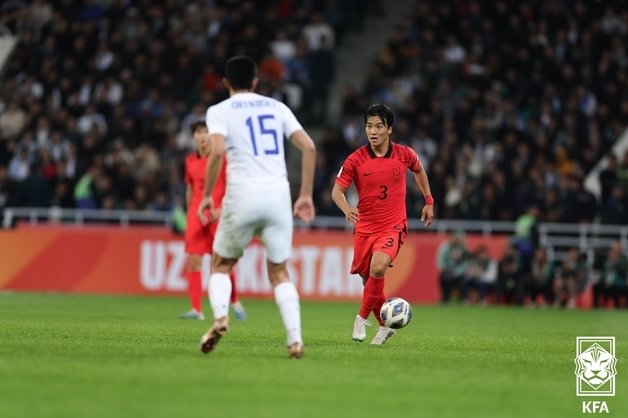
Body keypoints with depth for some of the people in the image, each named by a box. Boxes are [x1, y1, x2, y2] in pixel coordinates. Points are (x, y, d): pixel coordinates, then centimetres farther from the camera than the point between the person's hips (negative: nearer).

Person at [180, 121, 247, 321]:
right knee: (193, 261, -6)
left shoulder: (221, 158, -2)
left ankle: (235, 301, 19)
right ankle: (196, 309, -6)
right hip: (196, 214, 4)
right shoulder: (190, 161, 11)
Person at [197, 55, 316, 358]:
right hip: (278, 195, 3)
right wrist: (306, 195, 11)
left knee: (221, 265, 17)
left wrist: (207, 195, -3)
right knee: (279, 273, 13)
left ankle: (220, 316, -10)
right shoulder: (277, 107, 16)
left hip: (242, 196, -2)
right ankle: (295, 339, -4)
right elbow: (308, 147, 6)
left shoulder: (219, 111, 6)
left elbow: (217, 152, -12)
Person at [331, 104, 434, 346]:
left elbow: (419, 171, 20)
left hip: (393, 226, -2)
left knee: (378, 267, -27)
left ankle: (362, 318, -8)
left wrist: (429, 202, 21)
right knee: (368, 279, 8)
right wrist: (347, 209, -26)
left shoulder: (404, 154, -3)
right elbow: (337, 191, -6)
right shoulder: (355, 160, -7)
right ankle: (385, 326, 31)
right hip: (365, 228, 2)